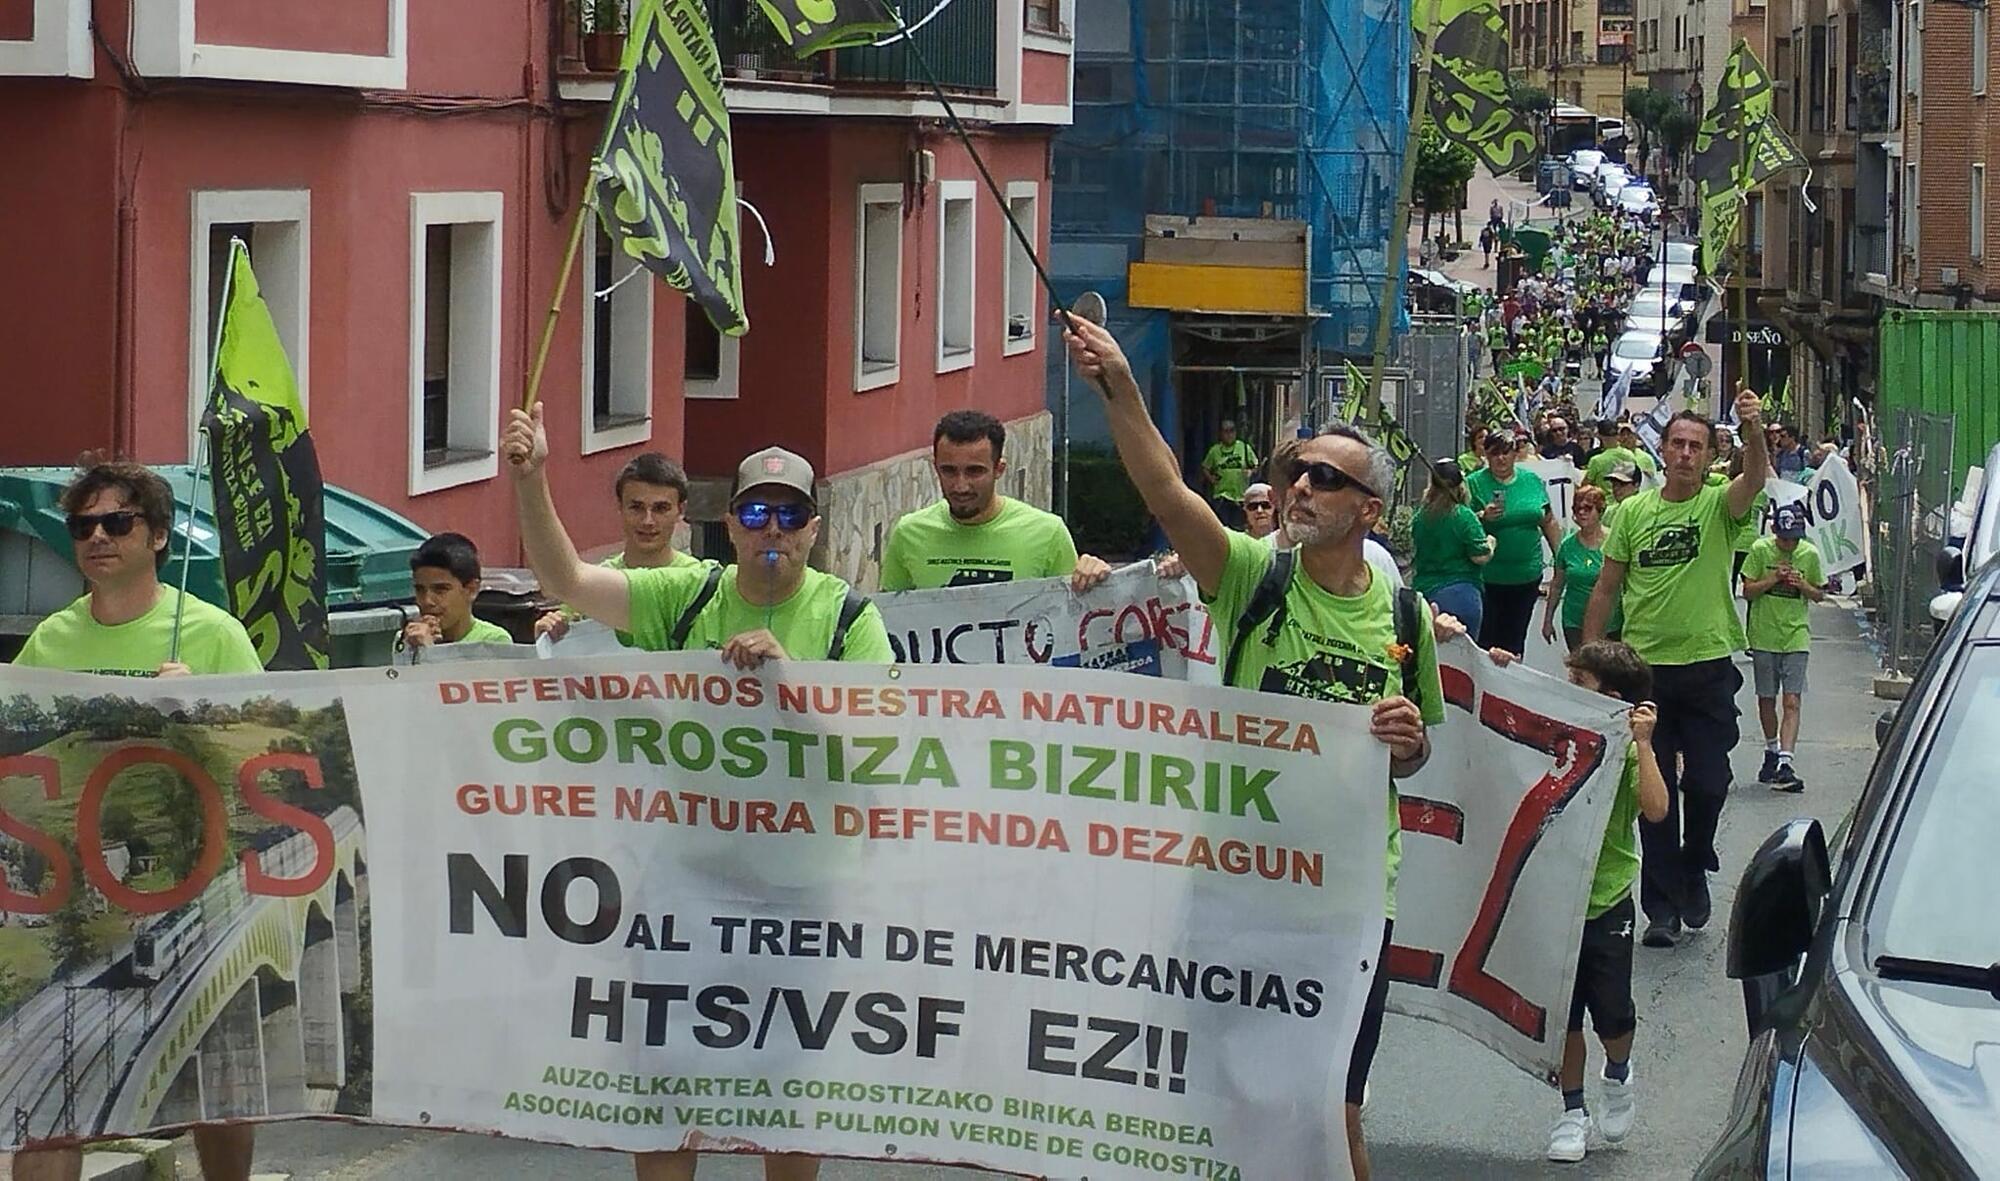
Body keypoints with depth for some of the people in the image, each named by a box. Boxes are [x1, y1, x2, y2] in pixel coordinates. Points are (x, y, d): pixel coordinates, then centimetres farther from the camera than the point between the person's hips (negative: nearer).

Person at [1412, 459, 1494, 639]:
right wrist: (1490, 543, 10)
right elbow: (1480, 557, -13)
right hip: (1459, 595, -5)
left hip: (1424, 590, 5)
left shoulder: (1420, 517, 4)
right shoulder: (1464, 516, -11)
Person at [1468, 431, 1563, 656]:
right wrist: (1482, 517, -24)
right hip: (1488, 577, -4)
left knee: (1515, 639, 11)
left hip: (1527, 577, 4)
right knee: (1486, 638, -4)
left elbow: (1548, 522, 14)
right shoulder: (1474, 483, -4)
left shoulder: (1532, 481, 7)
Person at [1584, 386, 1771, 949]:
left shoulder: (1720, 505, 0)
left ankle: (1694, 868, 28)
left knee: (1707, 784, 0)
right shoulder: (1633, 511, 5)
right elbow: (1607, 589, 9)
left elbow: (1755, 477, -23)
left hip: (1709, 666, -1)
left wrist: (1753, 429, -41)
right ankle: (1663, 907, 10)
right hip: (1644, 666, 1)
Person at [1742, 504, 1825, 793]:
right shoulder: (1760, 550, -4)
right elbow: (1747, 591, -2)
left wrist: (1802, 585, -11)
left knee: (1792, 702, -11)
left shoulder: (1809, 554, 0)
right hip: (1764, 636, 0)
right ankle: (1772, 752, 33)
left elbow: (1819, 595, 9)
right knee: (1766, 700, 11)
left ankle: (1784, 763, -18)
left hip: (1796, 636, 0)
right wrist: (1773, 579, -17)